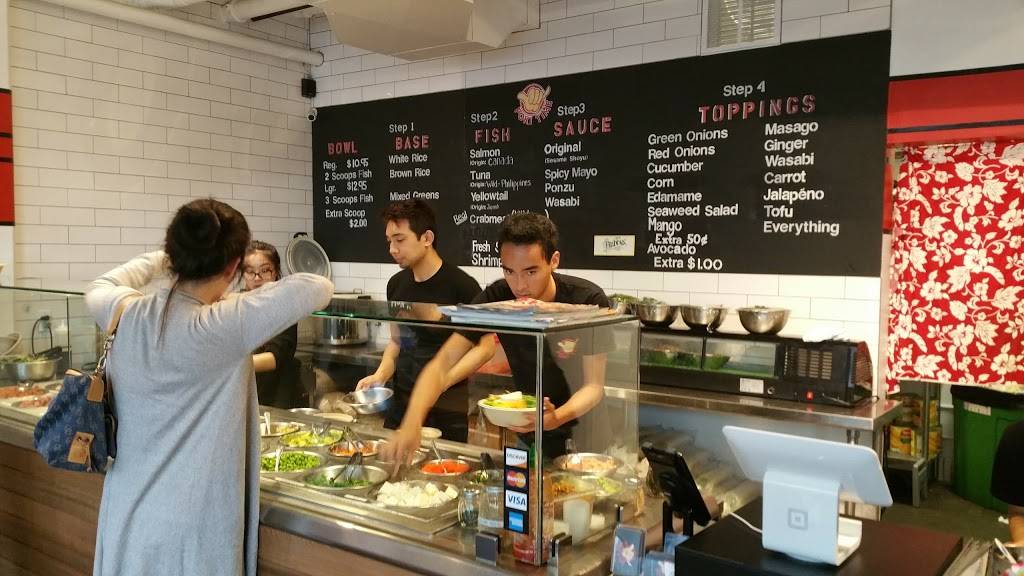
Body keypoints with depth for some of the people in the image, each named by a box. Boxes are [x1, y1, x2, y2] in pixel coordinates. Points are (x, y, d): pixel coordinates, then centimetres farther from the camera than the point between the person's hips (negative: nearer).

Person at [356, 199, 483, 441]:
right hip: (400, 403, 5)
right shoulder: (396, 284, 6)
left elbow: (484, 347, -10)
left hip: (447, 410, -5)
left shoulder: (461, 286, -13)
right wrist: (380, 375, -1)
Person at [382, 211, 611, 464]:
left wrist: (558, 417, -39)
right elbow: (441, 364, -21)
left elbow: (594, 386, -18)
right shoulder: (496, 298, -17)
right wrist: (412, 422, -38)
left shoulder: (588, 301, -23)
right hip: (531, 436, 2)